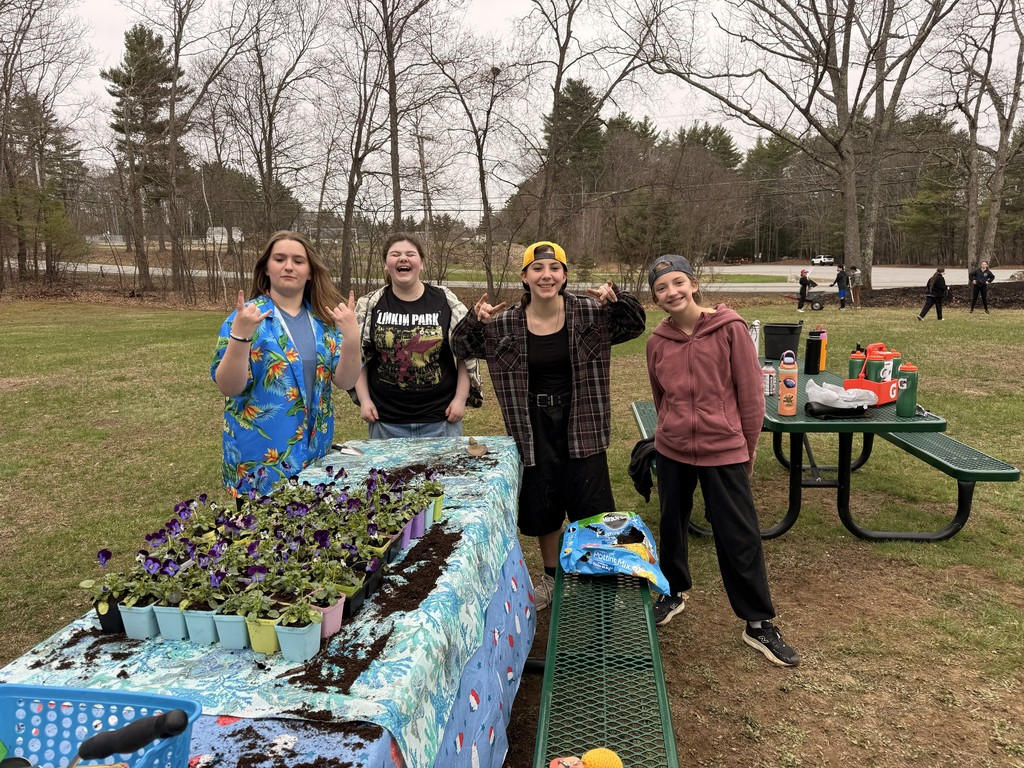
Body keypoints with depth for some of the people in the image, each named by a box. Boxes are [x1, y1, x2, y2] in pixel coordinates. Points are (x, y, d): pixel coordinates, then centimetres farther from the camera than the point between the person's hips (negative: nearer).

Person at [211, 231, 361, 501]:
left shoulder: (325, 319, 3)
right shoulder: (247, 316, -7)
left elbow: (345, 381, -4)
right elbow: (229, 387, -12)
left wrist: (351, 335, -19)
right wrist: (240, 335, -27)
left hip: (314, 454, 4)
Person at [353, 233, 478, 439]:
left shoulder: (446, 302, -1)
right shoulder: (370, 306, 2)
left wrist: (460, 398, -4)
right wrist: (364, 400, -1)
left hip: (440, 419, -1)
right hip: (385, 420, 1)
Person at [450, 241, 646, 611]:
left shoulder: (589, 313, -7)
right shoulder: (505, 325, -5)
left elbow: (635, 326, 1)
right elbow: (462, 348, 4)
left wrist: (618, 299, -19)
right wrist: (475, 320, -16)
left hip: (581, 424, -1)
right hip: (534, 428, 1)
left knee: (592, 509, 8)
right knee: (542, 509, 16)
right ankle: (551, 576, 39)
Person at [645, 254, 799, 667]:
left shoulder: (729, 329, -11)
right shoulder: (658, 341, -1)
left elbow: (750, 392, -5)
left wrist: (748, 445, 0)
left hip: (724, 451, -3)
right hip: (672, 450, 4)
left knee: (740, 537, 3)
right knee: (671, 525, 17)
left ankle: (758, 624, 19)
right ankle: (674, 592, 42)